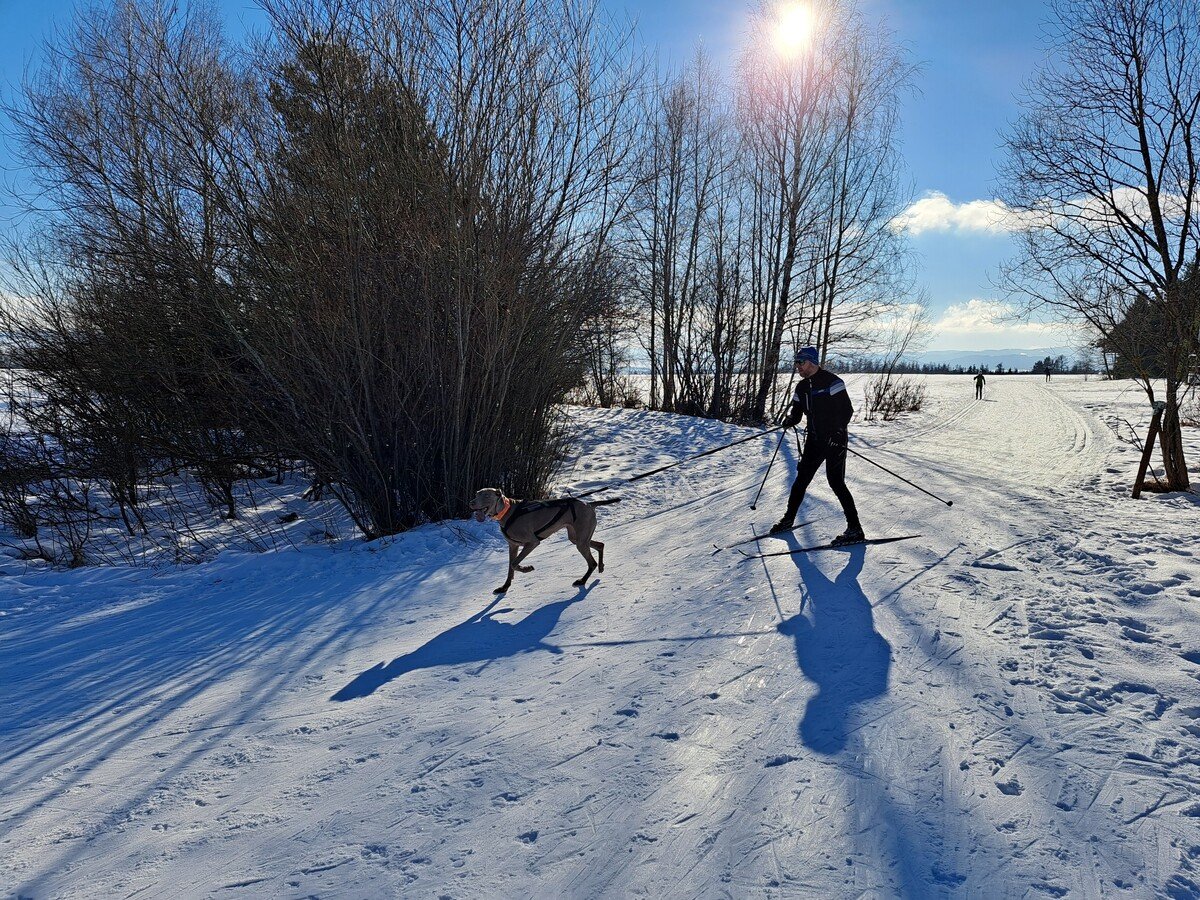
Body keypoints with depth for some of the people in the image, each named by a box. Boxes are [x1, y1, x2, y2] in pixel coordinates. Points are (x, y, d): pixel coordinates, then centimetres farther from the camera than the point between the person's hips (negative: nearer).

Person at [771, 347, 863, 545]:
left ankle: (855, 528, -2)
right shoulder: (802, 387, 9)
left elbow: (847, 410, -16)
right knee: (802, 478, 10)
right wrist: (789, 420, -10)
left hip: (835, 440, -7)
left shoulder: (831, 381, -14)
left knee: (836, 482, -10)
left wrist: (837, 433, -24)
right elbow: (796, 413, 12)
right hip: (814, 440, 7)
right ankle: (788, 519, 24)